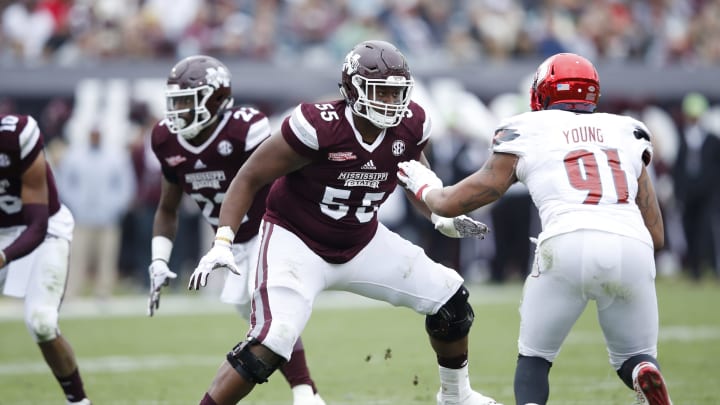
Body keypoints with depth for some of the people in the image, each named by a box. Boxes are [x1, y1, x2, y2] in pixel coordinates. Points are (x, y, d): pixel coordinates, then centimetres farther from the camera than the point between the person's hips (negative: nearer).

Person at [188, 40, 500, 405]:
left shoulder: (410, 126, -9)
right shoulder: (318, 128, -27)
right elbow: (250, 179, -17)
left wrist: (442, 218, -2)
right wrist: (222, 243, -26)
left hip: (361, 244, 6)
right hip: (297, 242, -6)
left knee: (449, 299, 6)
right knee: (269, 345, -26)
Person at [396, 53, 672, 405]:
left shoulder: (527, 132, 19)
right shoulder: (625, 133, 26)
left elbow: (451, 204, 26)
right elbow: (656, 236, 26)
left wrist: (424, 186, 48)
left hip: (569, 245, -2)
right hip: (633, 249, 2)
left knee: (534, 359, 20)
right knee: (635, 358, 23)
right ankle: (644, 375, -14)